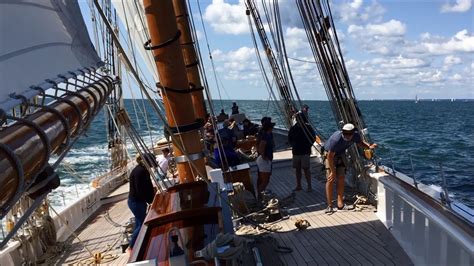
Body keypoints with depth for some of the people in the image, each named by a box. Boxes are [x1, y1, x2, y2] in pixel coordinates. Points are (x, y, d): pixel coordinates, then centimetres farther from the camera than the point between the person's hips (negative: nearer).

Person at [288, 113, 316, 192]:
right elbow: (289, 138, 19)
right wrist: (293, 145, 6)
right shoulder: (293, 128, 7)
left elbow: (313, 138, 3)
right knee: (297, 169, 9)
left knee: (306, 168, -6)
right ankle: (298, 185, 18)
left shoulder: (308, 127, -3)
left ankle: (309, 186, 2)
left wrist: (308, 146, -3)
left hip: (305, 152, -4)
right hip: (296, 152, 4)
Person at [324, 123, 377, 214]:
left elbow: (360, 143, 5)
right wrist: (333, 171, -23)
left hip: (341, 154, 6)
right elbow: (330, 156, -29)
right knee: (331, 179, -12)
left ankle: (340, 204, 8)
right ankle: (329, 206, -7)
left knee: (341, 178, 1)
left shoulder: (355, 135, -20)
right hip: (330, 155, -6)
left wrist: (369, 146, -15)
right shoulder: (336, 139, -38)